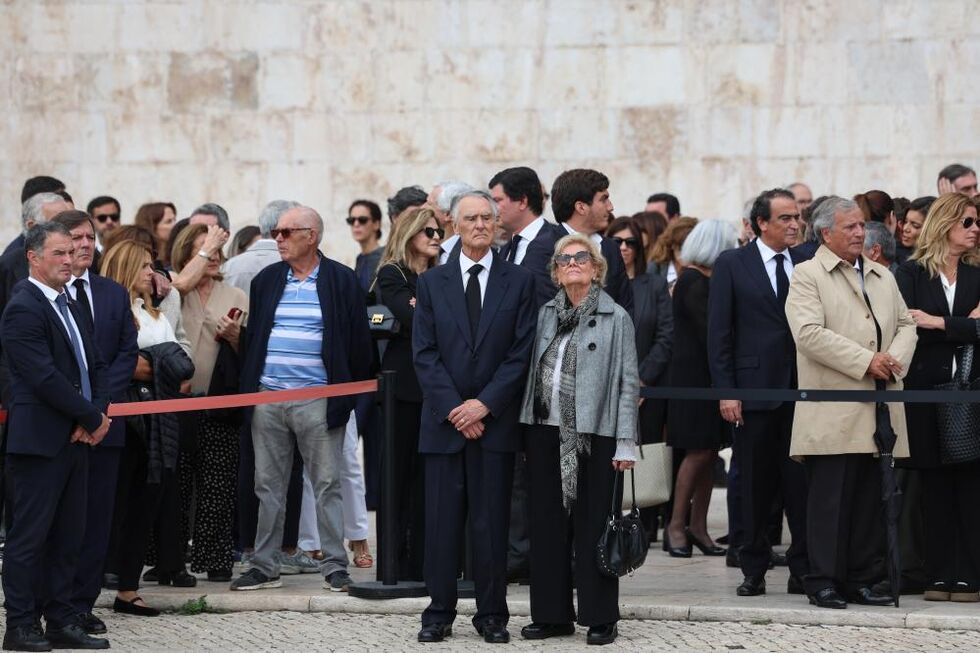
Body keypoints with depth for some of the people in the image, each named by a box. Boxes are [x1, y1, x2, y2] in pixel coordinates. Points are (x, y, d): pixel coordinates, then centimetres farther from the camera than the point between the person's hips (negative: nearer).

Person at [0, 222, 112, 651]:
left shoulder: (67, 306, 17)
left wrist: (96, 413, -2)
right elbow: (46, 378, -19)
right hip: (38, 440, -9)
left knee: (67, 537, 10)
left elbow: (94, 367, 16)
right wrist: (92, 418, -12)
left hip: (76, 439, 9)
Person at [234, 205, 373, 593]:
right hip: (268, 398, 4)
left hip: (318, 400, -4)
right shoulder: (266, 281, 11)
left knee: (327, 485, -1)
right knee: (268, 486, 7)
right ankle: (264, 567, 13)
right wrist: (248, 389, 8)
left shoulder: (341, 281, 0)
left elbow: (357, 340, 1)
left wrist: (351, 392, -3)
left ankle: (335, 566, 4)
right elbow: (252, 336, 14)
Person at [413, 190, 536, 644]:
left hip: (495, 421, -1)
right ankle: (439, 614, 8)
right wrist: (454, 409, -9)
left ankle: (492, 615, 9)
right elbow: (425, 353, 2)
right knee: (441, 521, 2)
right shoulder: (432, 282, 7)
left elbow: (522, 352, -2)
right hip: (444, 420, 1)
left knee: (492, 522, 2)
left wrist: (485, 404, -10)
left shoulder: (518, 281, 4)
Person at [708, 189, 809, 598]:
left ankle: (803, 568, 6)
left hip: (802, 391, 2)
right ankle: (753, 570, 12)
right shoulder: (731, 265, 2)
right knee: (752, 484, 4)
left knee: (802, 483, 0)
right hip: (754, 390, -1)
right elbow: (719, 333, 0)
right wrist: (725, 391, -7)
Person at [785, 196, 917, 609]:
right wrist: (865, 362, -17)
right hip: (833, 414, -6)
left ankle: (861, 579, 13)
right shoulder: (807, 276, -2)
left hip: (879, 412, 6)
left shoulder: (883, 277, 20)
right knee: (829, 497, -5)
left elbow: (905, 324, 19)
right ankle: (823, 581, -1)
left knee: (870, 498, 7)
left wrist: (895, 358, -4)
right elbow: (809, 333, -14)